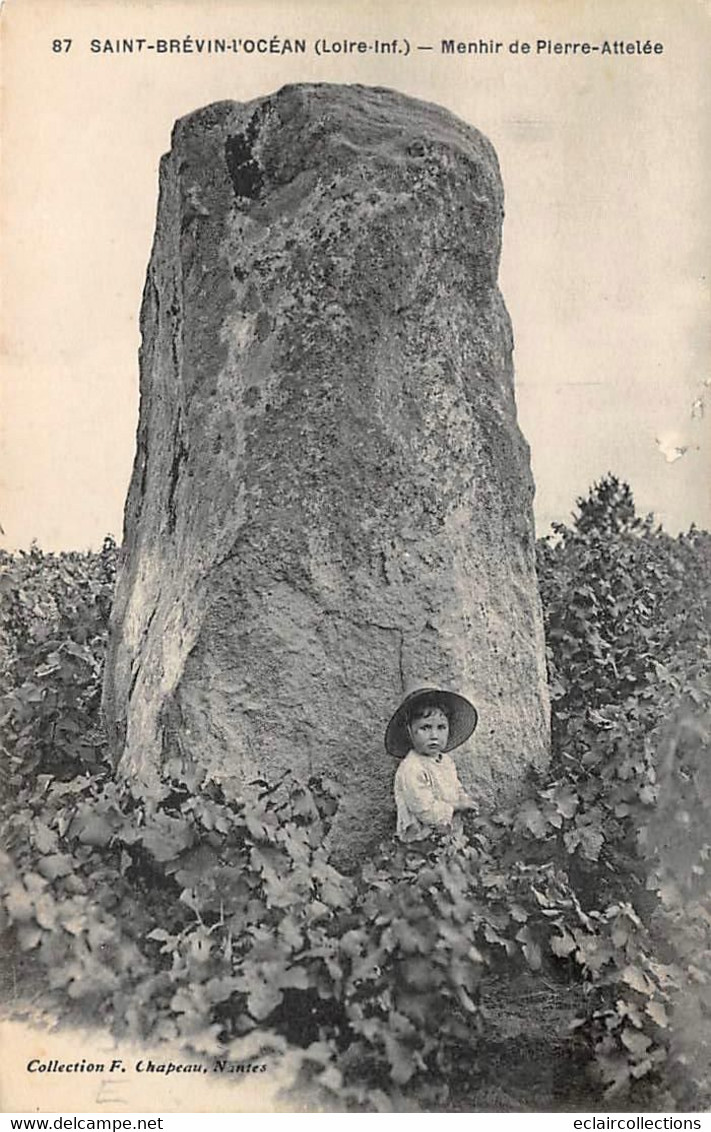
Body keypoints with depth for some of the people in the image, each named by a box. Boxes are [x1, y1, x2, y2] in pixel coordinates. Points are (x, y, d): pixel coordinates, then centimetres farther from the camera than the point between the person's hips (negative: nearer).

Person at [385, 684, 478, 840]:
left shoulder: (446, 760, 6)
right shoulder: (411, 770, -22)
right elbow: (425, 812, -22)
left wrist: (465, 801, 3)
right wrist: (456, 806, -14)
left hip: (449, 827, 9)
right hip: (422, 837, -9)